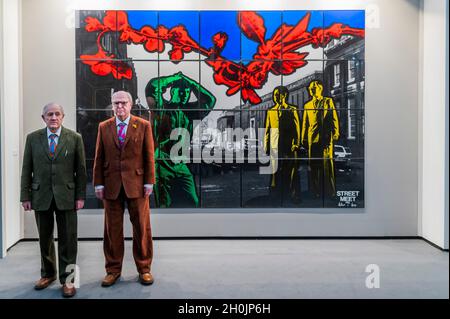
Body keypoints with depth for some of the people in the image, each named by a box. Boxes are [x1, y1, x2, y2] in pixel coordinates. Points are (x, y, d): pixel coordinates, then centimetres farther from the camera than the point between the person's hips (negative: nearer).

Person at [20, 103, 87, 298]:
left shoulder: (75, 138, 1)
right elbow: (26, 170, 5)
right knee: (45, 238, 13)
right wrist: (25, 196, 1)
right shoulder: (32, 138, 5)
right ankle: (48, 274, 31)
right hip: (41, 196, 2)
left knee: (67, 239, 3)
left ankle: (67, 279, 14)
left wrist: (80, 196, -3)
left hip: (66, 196, -2)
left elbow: (81, 170, 1)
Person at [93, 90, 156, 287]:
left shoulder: (143, 126, 3)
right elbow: (99, 158, 8)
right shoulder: (103, 127, 9)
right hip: (111, 185, 2)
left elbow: (149, 156, 1)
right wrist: (98, 183, 2)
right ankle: (113, 270, 20)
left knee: (141, 227, 4)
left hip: (136, 184, -1)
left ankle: (144, 269, 17)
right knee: (112, 229, 7)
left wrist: (149, 182, -4)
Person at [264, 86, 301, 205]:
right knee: (275, 170, 3)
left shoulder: (292, 110, 5)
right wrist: (266, 145, 9)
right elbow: (267, 129, 14)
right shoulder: (270, 111, 14)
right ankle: (276, 195, 12)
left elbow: (297, 127, 1)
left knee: (291, 171, -2)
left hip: (289, 145, -3)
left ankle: (293, 195, 7)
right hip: (275, 145, 3)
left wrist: (296, 143, -7)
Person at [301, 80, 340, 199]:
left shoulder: (328, 101, 10)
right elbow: (305, 123, 15)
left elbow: (334, 118, 5)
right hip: (312, 139, 3)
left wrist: (335, 133, -5)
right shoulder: (307, 105, 17)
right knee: (314, 165, 3)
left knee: (327, 163, -5)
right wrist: (303, 139, 10)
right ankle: (316, 191, 12)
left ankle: (330, 191, 3)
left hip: (326, 137, -3)